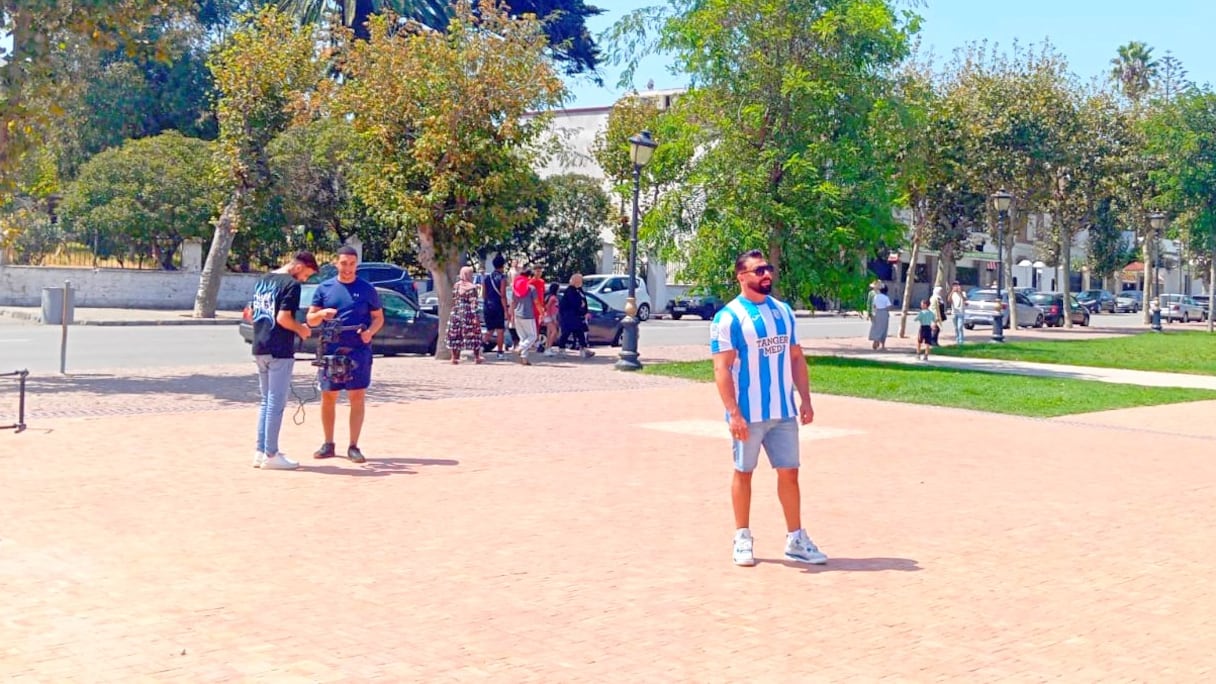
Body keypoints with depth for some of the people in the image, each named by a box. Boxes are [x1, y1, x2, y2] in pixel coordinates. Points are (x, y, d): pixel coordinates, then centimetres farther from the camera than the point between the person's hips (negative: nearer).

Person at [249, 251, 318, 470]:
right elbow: (283, 318, -20)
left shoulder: (263, 280, 14)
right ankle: (271, 455, 1)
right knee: (276, 403, -2)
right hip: (279, 351, -8)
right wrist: (300, 329, -4)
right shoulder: (292, 284, -11)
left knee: (266, 401, 15)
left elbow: (251, 313, 17)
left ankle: (260, 452, 16)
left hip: (259, 348, 8)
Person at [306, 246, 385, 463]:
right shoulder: (324, 288, 7)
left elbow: (379, 317, 7)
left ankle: (353, 446, 5)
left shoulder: (367, 289, 4)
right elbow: (310, 319, 9)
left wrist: (370, 331, -13)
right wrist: (321, 313, -13)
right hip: (330, 350, 2)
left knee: (357, 397, -2)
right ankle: (328, 444, 17)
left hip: (358, 351, -2)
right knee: (328, 397, 6)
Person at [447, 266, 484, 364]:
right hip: (468, 313, -5)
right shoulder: (472, 287, -9)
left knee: (455, 336, 7)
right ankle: (476, 357, 11)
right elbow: (473, 303, -14)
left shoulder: (456, 286, 6)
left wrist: (454, 312, 17)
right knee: (474, 334, 7)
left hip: (456, 313, 5)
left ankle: (454, 358, 7)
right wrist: (475, 316, -15)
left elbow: (453, 301, 9)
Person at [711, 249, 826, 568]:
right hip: (748, 414, -5)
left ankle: (796, 540, 16)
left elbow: (796, 358, 14)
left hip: (784, 411, 5)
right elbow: (722, 368, -13)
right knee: (744, 472, 6)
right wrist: (733, 413, -19)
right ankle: (742, 538, 19)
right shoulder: (729, 317, -9)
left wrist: (805, 400, 7)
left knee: (789, 472, 7)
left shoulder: (784, 311, 10)